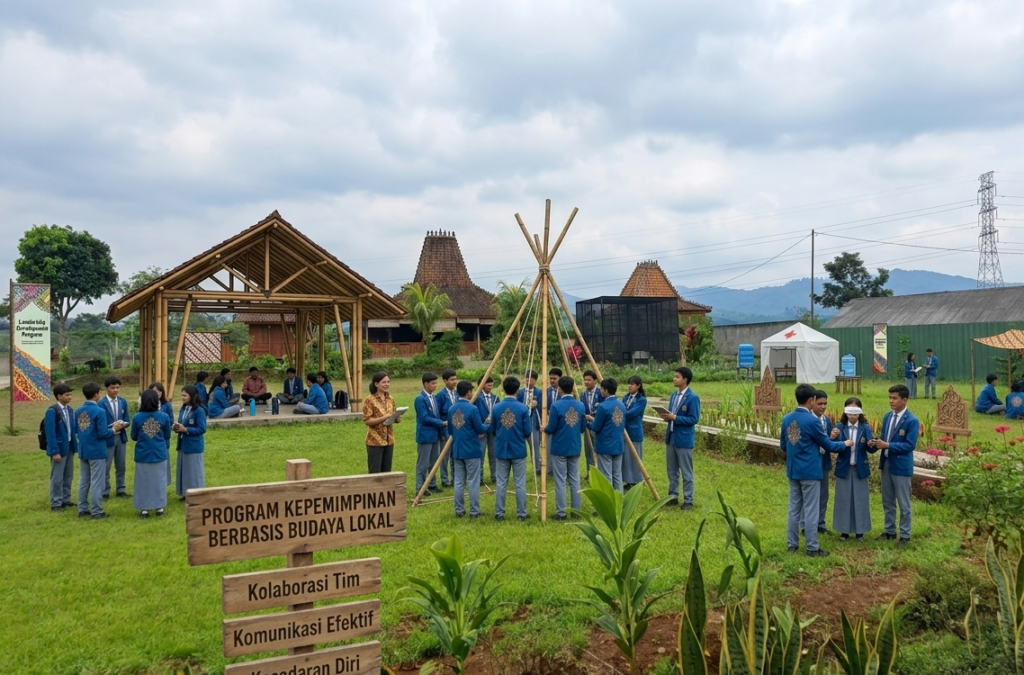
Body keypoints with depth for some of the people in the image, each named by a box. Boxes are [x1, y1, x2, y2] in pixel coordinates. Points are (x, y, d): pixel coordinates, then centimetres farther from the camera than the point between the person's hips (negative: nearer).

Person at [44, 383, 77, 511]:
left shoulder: (69, 409, 6)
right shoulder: (52, 411, -17)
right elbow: (50, 433, -18)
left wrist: (75, 445, 9)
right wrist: (55, 451, -19)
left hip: (69, 447, 7)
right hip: (59, 448, -7)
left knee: (68, 476, 15)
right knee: (57, 478, 2)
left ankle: (66, 500, 26)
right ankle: (56, 503, 11)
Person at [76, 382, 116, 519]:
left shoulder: (78, 411, 4)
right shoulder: (99, 411, -18)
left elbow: (76, 429, 12)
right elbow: (102, 434, -20)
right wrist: (113, 430, -2)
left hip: (83, 451, 7)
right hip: (96, 451, -7)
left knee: (83, 481, 15)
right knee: (96, 482, -1)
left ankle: (83, 509, 22)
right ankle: (96, 511, 4)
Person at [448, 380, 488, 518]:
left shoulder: (451, 409, 3)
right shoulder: (472, 409, -16)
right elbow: (480, 429, -10)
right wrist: (488, 426, 10)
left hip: (457, 450, 6)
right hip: (472, 450, -6)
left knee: (459, 482, 11)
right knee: (473, 482, 2)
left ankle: (459, 510, 15)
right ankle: (474, 511, 7)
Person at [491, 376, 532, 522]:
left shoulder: (496, 408, -6)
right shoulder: (523, 408, -12)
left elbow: (492, 430, 4)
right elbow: (528, 432, -7)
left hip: (501, 450, 2)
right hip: (518, 451, -2)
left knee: (501, 483, 9)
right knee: (520, 484, 6)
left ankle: (499, 513, 13)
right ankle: (521, 513, 12)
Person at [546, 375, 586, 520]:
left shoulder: (556, 406, -15)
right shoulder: (581, 405, 1)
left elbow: (551, 429, -11)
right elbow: (582, 428, 8)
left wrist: (544, 428, 10)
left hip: (559, 448, -4)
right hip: (574, 448, 4)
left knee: (560, 481, 1)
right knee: (575, 480, 11)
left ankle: (561, 512, 4)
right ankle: (576, 511, 16)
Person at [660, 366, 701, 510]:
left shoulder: (693, 398, -14)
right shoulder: (673, 395, 10)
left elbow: (694, 419, -17)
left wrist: (675, 418, -22)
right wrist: (667, 417, -5)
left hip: (684, 439, -8)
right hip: (671, 437, 8)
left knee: (686, 472, 2)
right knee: (672, 470, 15)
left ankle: (688, 500, 12)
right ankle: (673, 496, 26)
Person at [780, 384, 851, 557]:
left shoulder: (786, 419, 2)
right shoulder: (812, 420, -17)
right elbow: (827, 445, -7)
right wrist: (844, 444, 11)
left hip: (792, 470, 6)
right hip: (810, 471, -6)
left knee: (794, 508, 12)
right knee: (810, 510, 1)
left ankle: (792, 544, 18)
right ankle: (812, 548, 7)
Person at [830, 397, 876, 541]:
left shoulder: (865, 428, -5)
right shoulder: (839, 427, -5)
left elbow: (870, 449, -11)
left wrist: (872, 445, -34)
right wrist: (832, 438, -31)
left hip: (860, 469, 0)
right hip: (844, 468, 0)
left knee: (860, 499, 9)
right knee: (843, 499, 7)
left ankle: (859, 531, 22)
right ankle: (844, 530, 19)